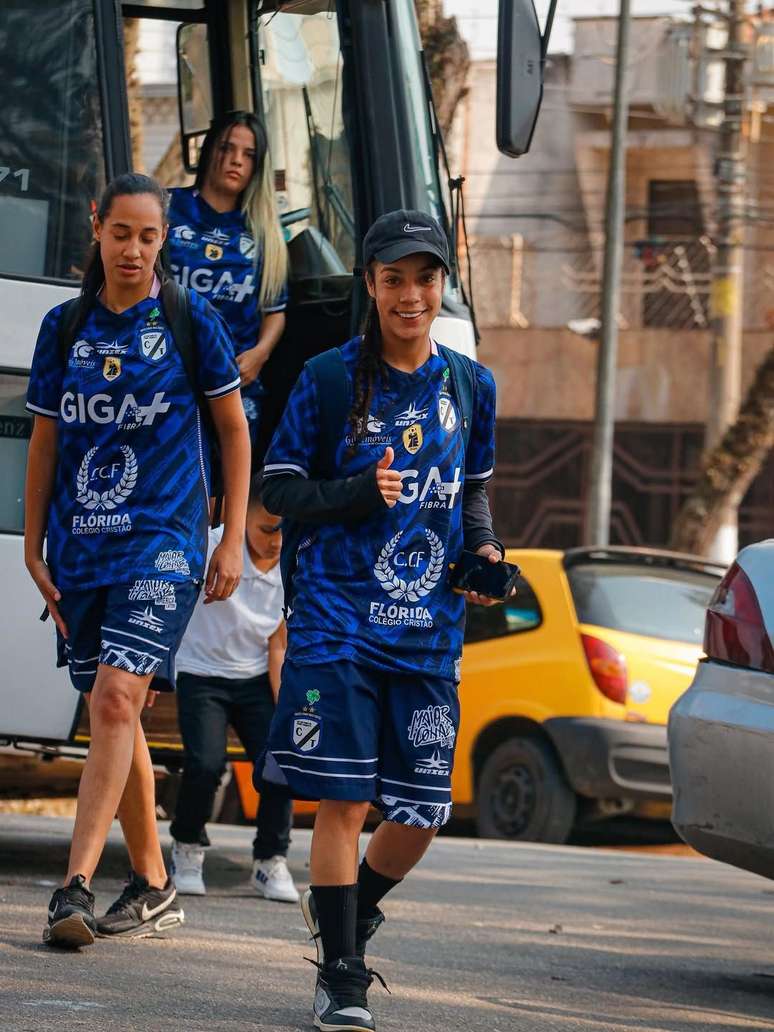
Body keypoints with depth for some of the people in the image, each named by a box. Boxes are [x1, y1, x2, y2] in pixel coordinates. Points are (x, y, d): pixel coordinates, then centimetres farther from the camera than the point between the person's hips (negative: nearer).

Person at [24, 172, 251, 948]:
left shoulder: (190, 323, 0)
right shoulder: (64, 326, 7)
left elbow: (234, 430, 6)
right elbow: (44, 441, 13)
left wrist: (232, 542, 1)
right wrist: (33, 548, 10)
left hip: (163, 541, -4)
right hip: (80, 547, 4)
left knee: (117, 700, -19)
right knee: (112, 715, 9)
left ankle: (76, 885, -25)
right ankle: (153, 888, 21)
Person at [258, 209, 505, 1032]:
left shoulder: (470, 386, 9)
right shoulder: (331, 379, -2)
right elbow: (279, 488, 0)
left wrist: (485, 551, 2)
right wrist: (356, 494, -17)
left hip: (429, 631, 4)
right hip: (337, 621, -4)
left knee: (418, 816, 3)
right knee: (343, 801, -8)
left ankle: (349, 910, 33)